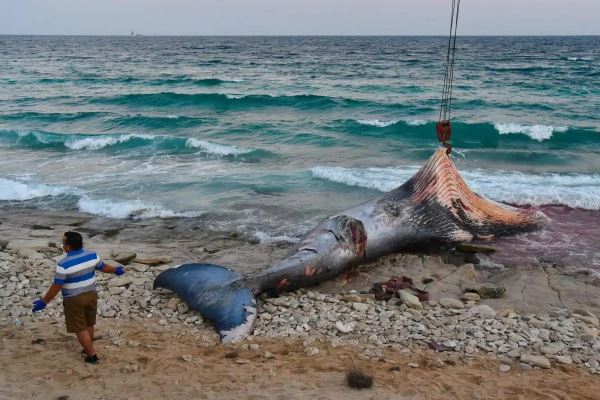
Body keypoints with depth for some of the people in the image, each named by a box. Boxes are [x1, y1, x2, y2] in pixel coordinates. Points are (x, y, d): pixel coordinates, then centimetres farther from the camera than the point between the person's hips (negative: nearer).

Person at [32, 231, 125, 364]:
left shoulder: (64, 264, -24)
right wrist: (116, 270, 27)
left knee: (80, 329, 9)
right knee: (89, 324, 22)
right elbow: (103, 267, 8)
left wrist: (44, 301, -8)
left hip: (74, 300, -6)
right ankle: (88, 349, 39)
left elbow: (56, 287, -19)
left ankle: (92, 355, 15)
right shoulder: (92, 255, -8)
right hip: (91, 295, 6)